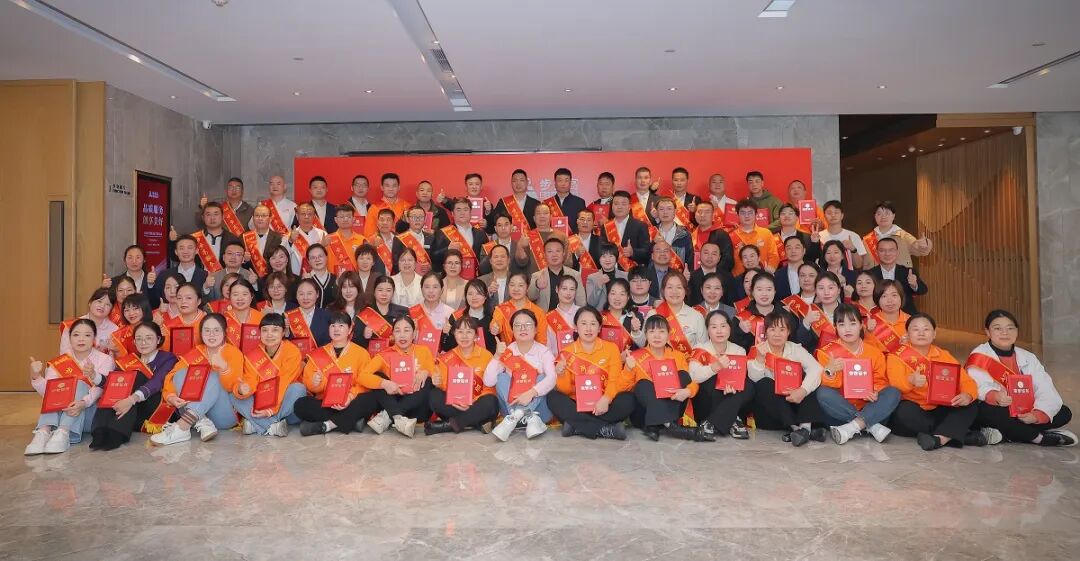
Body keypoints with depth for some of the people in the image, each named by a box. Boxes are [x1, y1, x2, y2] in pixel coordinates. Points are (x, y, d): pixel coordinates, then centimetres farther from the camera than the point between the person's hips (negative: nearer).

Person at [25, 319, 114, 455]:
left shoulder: (105, 360, -2)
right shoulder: (59, 361, 5)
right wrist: (36, 377, -27)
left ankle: (63, 433, -42)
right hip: (61, 413, 2)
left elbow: (99, 389, -18)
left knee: (80, 384, -26)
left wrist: (83, 403, -39)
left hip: (89, 412, -2)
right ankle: (43, 432, -41)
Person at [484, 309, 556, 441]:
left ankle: (513, 418, -32)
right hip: (511, 406, 2)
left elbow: (551, 378, -23)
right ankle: (530, 418, -30)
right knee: (502, 377, -15)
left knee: (541, 378, -22)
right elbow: (488, 382, -12)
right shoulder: (507, 352, -1)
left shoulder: (543, 351, -4)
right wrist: (498, 356, -18)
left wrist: (530, 393, -37)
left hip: (539, 408, -1)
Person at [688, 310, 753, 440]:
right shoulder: (700, 350, -10)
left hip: (729, 400, 4)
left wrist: (734, 384, -32)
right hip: (704, 405, -4)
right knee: (712, 381, -30)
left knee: (749, 386, -22)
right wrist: (716, 366, -42)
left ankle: (711, 424, -26)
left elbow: (742, 377, -9)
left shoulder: (739, 351, 1)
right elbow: (693, 376, -27)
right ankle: (730, 422, -17)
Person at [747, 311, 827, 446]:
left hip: (794, 399, 2)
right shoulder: (758, 350, -3)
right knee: (765, 384, -27)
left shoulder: (795, 349, 2)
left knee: (807, 378, -17)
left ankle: (806, 426, -31)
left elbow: (816, 368, -16)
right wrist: (760, 358, -34)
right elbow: (755, 379, -16)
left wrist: (803, 390, -32)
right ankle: (794, 427, -34)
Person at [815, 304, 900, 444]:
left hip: (867, 408, 2)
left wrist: (875, 393, -15)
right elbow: (827, 386, -7)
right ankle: (872, 426, -29)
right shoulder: (828, 352, -2)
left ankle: (853, 427, -31)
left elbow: (880, 381, 8)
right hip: (839, 411, -2)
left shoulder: (874, 353, 5)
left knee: (893, 393, -19)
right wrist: (830, 371, -28)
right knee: (823, 392, -30)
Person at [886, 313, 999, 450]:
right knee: (905, 411, -36)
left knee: (971, 406, -15)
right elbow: (895, 384, -19)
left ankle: (939, 438, -35)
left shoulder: (943, 355, 12)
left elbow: (967, 381, 4)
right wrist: (910, 381, -43)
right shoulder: (897, 356, -2)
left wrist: (967, 395, -21)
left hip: (938, 411, 5)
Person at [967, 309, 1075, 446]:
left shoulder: (1028, 358, 7)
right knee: (984, 411, -37)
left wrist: (1037, 414, -25)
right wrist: (995, 397, -48)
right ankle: (1038, 437, -15)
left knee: (1064, 413, -9)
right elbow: (980, 387, -25)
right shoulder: (979, 356, -8)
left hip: (1022, 414, 5)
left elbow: (1046, 390, -6)